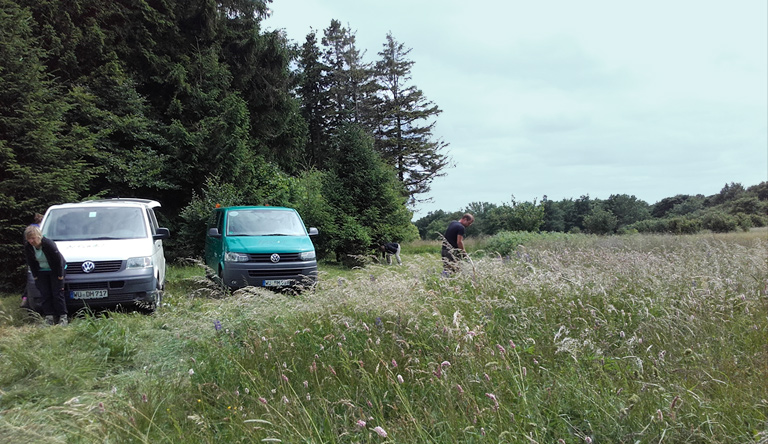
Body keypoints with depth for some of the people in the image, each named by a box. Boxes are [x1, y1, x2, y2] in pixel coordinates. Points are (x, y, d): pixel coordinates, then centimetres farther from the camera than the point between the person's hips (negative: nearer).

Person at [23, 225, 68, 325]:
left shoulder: (48, 244, -28)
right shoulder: (27, 247, -13)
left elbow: (58, 260, -19)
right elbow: (30, 263, 2)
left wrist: (60, 277, -15)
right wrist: (35, 276, 0)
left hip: (55, 270, -5)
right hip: (41, 272, 5)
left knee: (57, 293, -8)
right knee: (44, 294, -1)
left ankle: (63, 317, -2)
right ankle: (49, 317, 4)